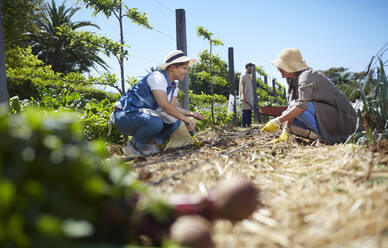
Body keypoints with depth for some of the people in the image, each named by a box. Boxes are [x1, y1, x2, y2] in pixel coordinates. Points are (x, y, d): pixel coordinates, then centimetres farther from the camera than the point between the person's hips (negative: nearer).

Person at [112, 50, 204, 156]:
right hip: (124, 115, -9)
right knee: (156, 122, -35)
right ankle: (132, 147, -11)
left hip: (141, 117, 9)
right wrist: (185, 119, -21)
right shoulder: (158, 77, -20)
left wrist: (191, 114, -7)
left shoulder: (173, 87, 11)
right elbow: (164, 105, -27)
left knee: (175, 121, 2)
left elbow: (173, 107, 6)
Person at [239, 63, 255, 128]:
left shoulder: (248, 76, 20)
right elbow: (242, 86, -17)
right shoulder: (243, 75, -8)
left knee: (249, 110, 8)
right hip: (245, 97, -10)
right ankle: (243, 125, -8)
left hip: (249, 97, 10)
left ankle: (248, 124, 12)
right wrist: (243, 96, -27)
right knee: (245, 111, -10)